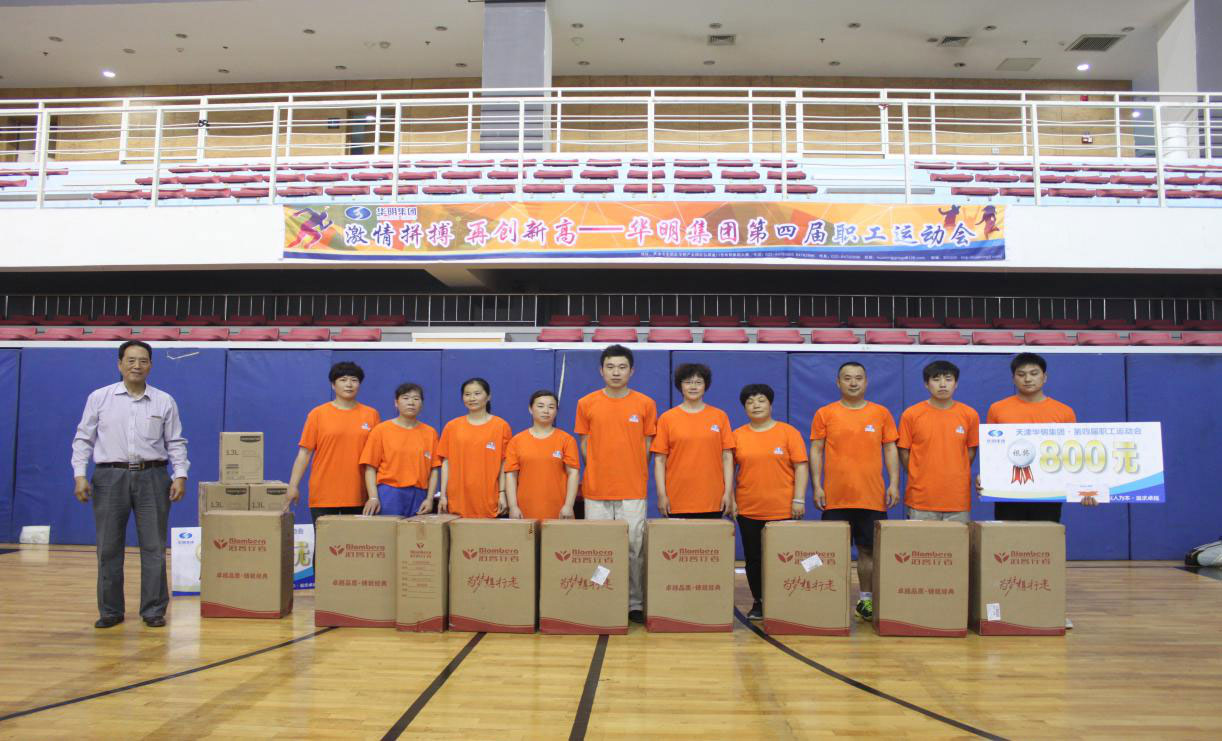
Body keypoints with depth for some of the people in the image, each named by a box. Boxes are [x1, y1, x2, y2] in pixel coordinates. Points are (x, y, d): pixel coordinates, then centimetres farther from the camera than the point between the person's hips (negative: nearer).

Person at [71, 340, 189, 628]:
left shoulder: (165, 401, 5)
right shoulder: (99, 398, 4)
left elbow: (175, 442, 5)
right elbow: (83, 439, 5)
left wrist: (180, 475, -5)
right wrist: (80, 475, -5)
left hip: (152, 478, 0)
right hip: (110, 477, 0)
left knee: (153, 546, 2)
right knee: (108, 547, 5)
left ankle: (153, 610, 10)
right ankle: (110, 610, 16)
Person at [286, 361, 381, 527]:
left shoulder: (371, 415, 5)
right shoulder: (317, 414, 2)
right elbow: (305, 452, 1)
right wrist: (293, 486, -7)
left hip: (358, 496, 1)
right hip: (323, 495, -1)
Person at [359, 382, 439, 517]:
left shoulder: (430, 433, 8)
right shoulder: (381, 430, 2)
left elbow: (434, 470, 8)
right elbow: (370, 467, 1)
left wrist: (429, 498, -2)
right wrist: (373, 497, -10)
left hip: (418, 497, 2)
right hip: (389, 495, -2)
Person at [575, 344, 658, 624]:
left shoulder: (645, 404, 3)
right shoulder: (586, 404, 3)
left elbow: (647, 446, 9)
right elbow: (584, 444, 10)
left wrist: (632, 473, 4)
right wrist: (599, 472, 4)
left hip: (633, 491, 0)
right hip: (596, 491, 0)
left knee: (633, 548, 2)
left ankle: (635, 604, 11)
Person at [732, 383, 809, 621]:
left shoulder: (788, 432, 0)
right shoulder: (737, 436, 5)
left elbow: (801, 467, -2)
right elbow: (730, 469, 8)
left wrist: (799, 499, -8)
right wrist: (730, 499, 1)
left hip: (783, 510, -2)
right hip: (748, 511, 2)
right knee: (753, 558, 7)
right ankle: (758, 603, 20)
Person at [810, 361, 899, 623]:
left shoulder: (881, 413, 6)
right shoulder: (825, 414, 3)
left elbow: (890, 450, 7)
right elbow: (816, 451, 3)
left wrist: (894, 483, -2)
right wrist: (817, 486, -4)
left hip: (872, 497, 1)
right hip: (835, 498, -1)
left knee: (868, 549, 6)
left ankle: (866, 599, 18)